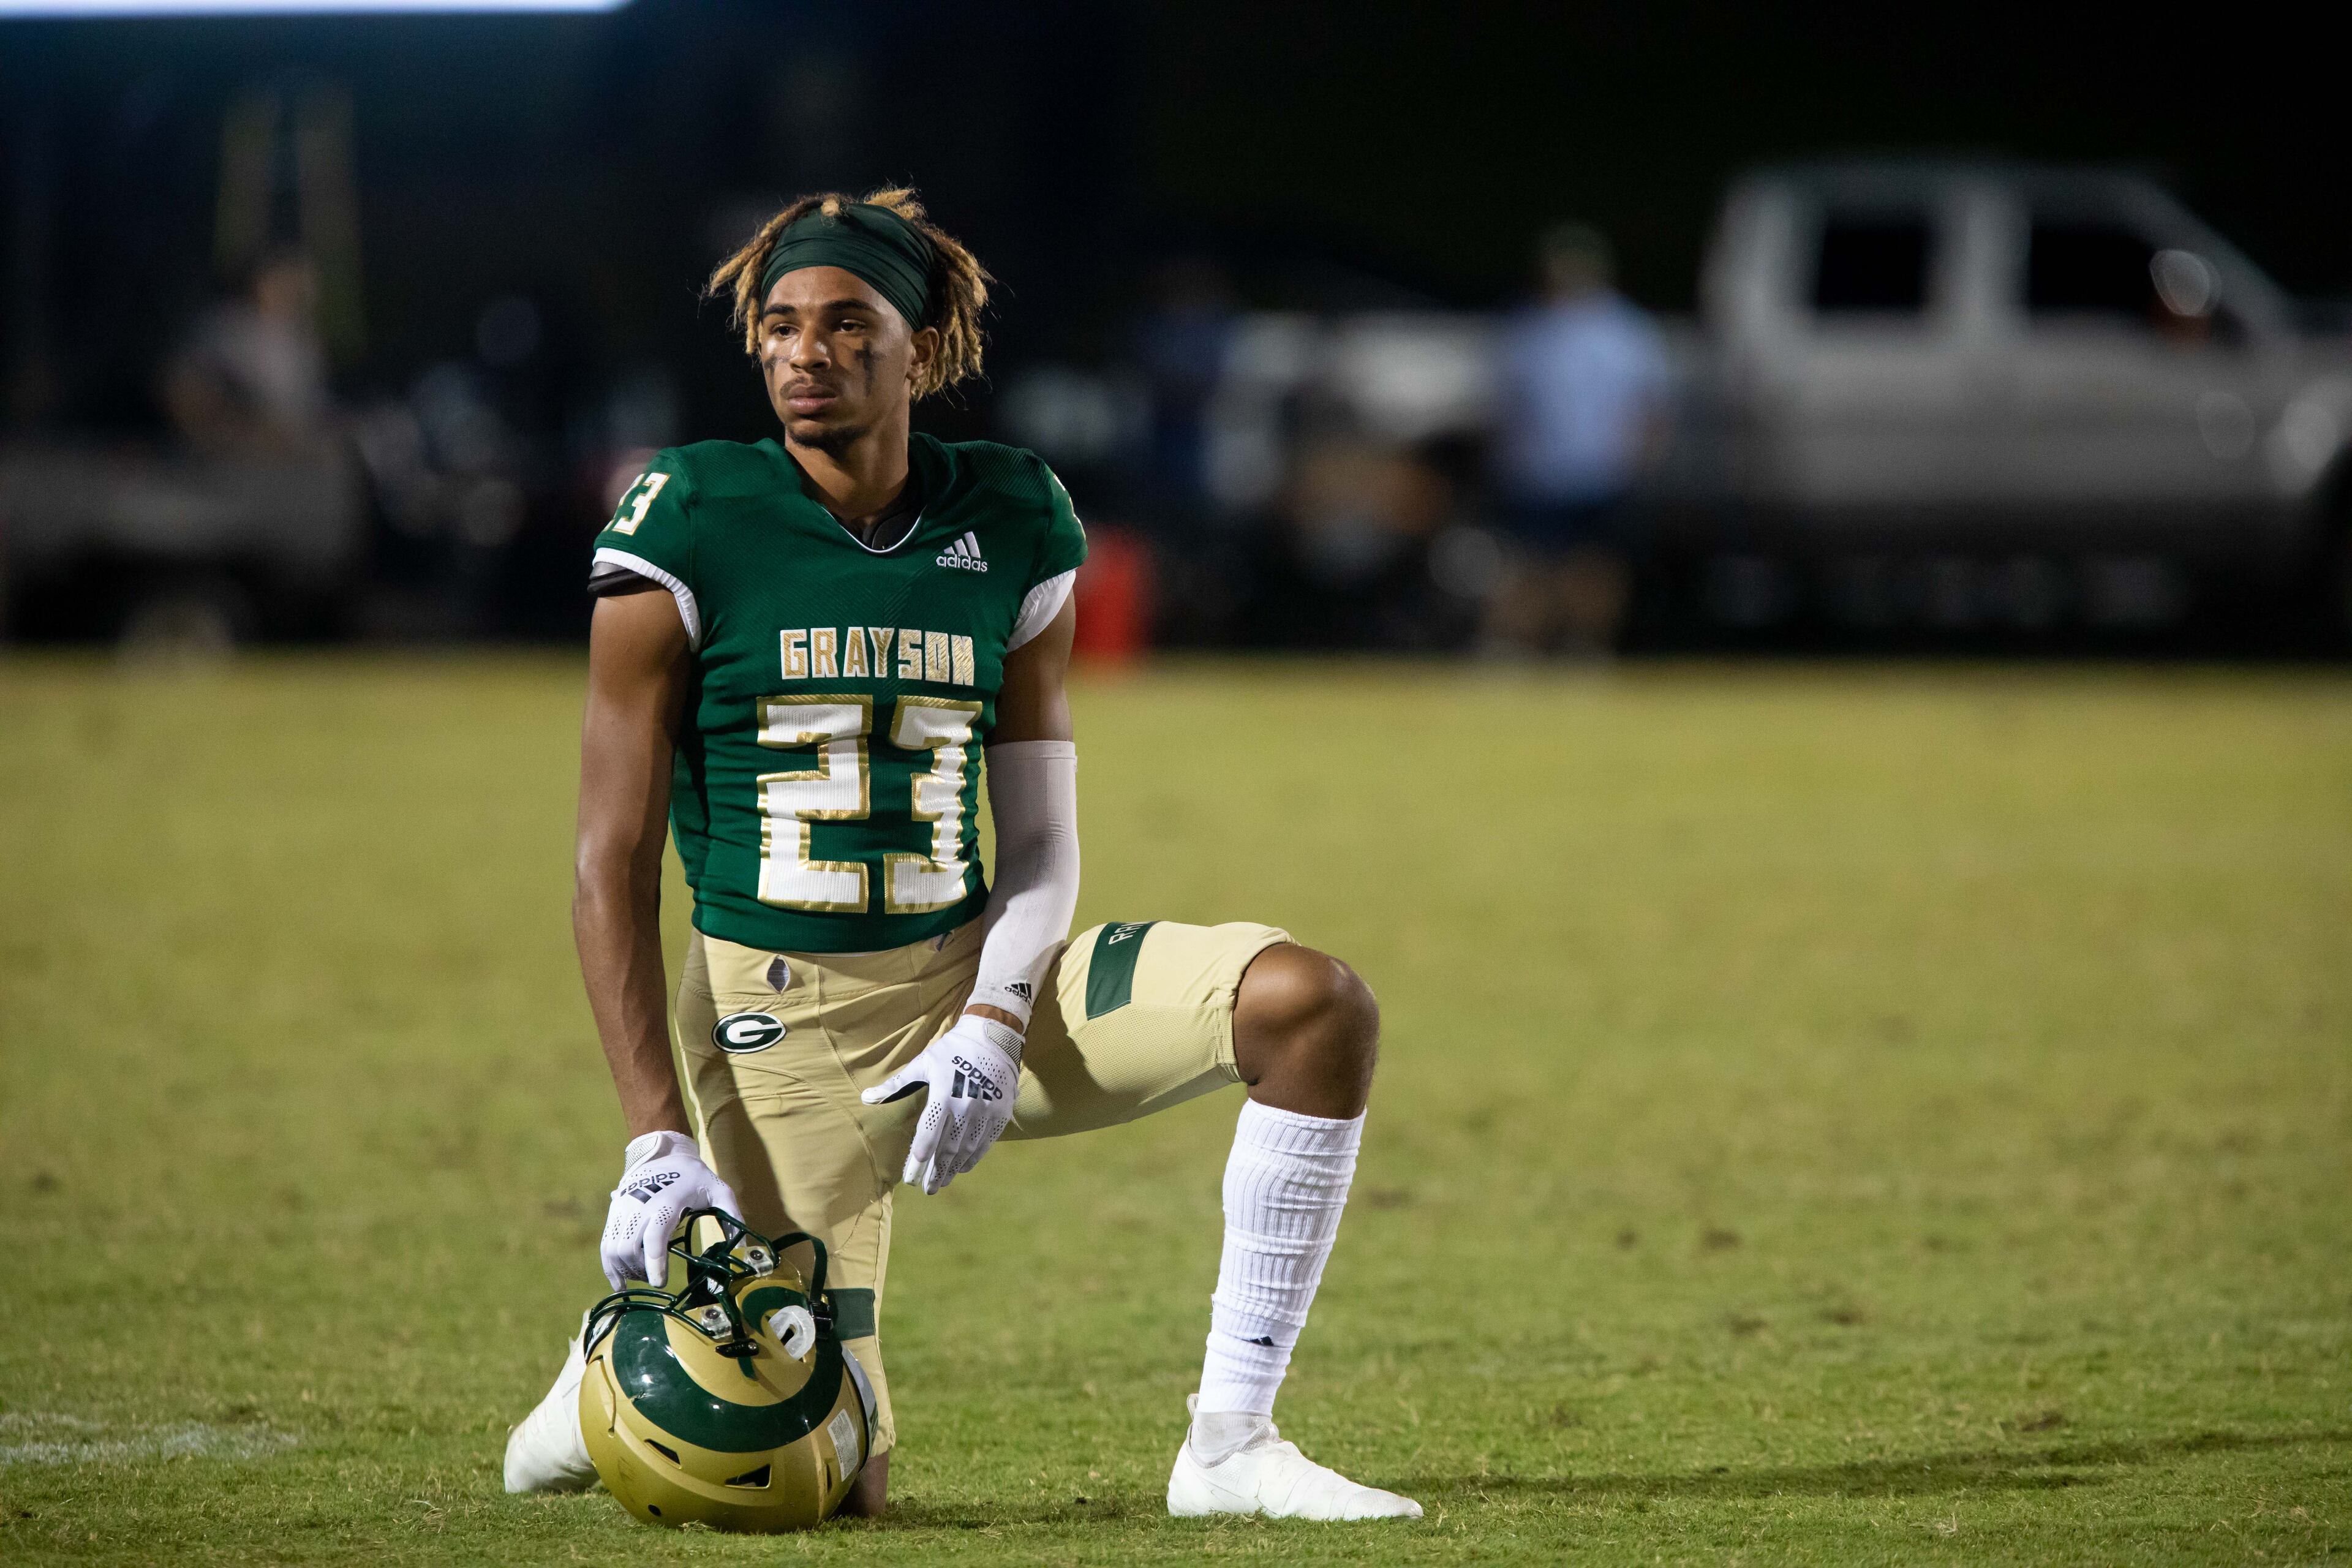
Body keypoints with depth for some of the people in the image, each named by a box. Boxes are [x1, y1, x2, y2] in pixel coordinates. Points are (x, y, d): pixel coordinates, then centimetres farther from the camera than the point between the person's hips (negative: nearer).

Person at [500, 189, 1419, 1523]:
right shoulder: (690, 526, -8)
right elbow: (614, 862, -9)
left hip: (966, 969, 4)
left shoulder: (1014, 524, 3)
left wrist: (993, 1025, -15)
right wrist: (657, 1138, -17)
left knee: (1312, 1003, -20)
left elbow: (1041, 848, 5)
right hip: (779, 1014, -4)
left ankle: (1231, 1446, -14)